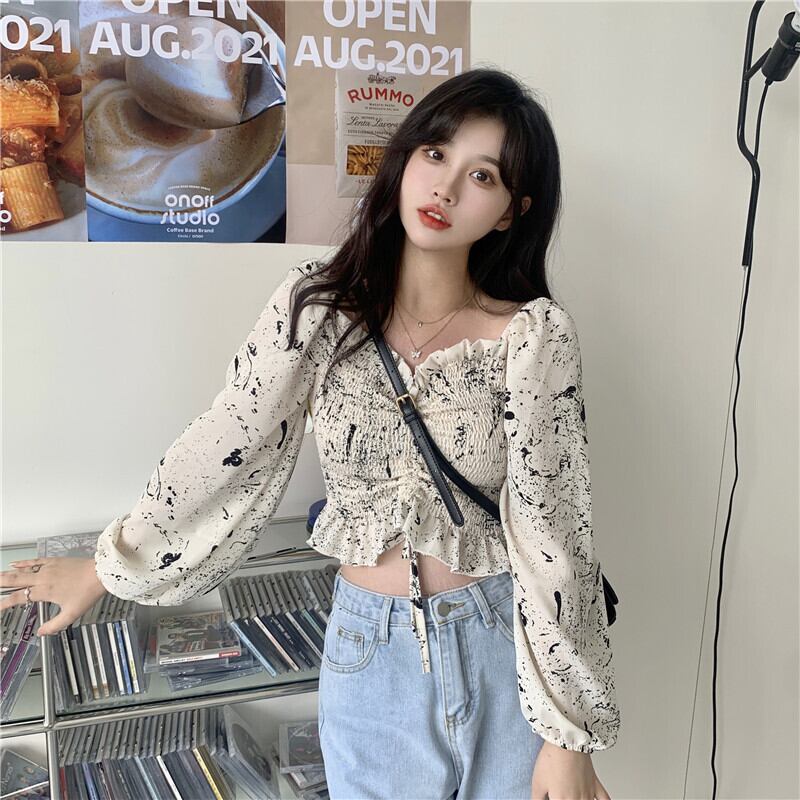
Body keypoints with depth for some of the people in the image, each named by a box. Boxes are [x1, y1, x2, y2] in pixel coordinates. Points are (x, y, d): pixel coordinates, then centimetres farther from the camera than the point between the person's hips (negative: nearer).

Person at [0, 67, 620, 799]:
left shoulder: (534, 334, -13)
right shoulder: (319, 306, -8)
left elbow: (553, 528, -13)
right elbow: (222, 454, 0)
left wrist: (568, 734, -11)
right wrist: (105, 570, 9)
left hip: (509, 650, -1)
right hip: (368, 651, 1)